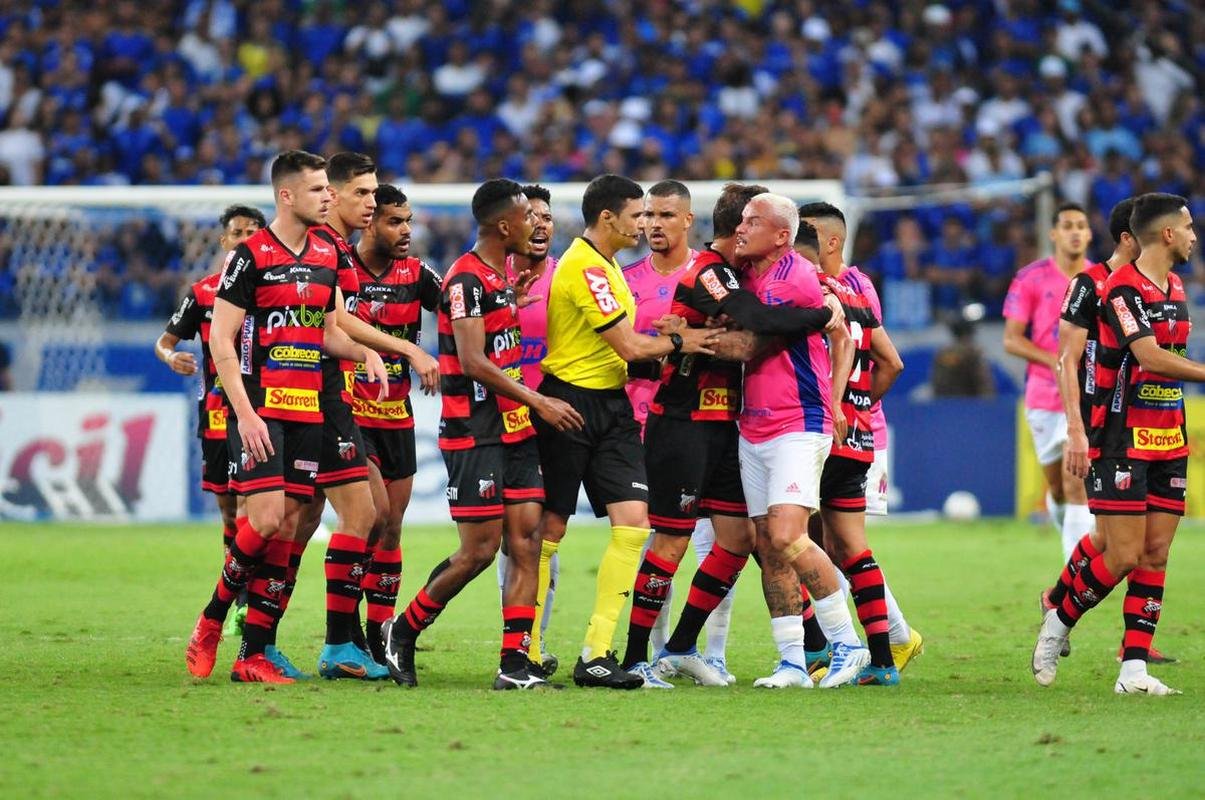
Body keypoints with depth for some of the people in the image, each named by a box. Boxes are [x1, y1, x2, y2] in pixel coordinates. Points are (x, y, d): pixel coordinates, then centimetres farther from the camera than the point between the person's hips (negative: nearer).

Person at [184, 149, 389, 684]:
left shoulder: (326, 258, 12)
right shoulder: (252, 256, -7)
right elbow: (221, 339, -9)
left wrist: (364, 352, 0)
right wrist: (245, 413, -16)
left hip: (308, 413, 6)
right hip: (260, 410, -6)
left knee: (288, 528, 2)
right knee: (267, 518, -16)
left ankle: (254, 654, 5)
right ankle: (211, 624, 3)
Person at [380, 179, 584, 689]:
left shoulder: (501, 277, 16)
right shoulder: (467, 279, -14)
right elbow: (474, 364, -21)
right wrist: (540, 402, -19)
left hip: (513, 432, 9)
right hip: (474, 433, -9)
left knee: (526, 541, -1)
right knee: (479, 550, -7)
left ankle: (514, 664, -2)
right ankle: (403, 631, 12)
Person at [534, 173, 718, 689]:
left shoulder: (604, 264, 16)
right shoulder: (584, 268, -16)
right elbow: (629, 346, -15)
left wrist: (659, 345, 8)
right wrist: (676, 342, 0)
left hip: (610, 405, 9)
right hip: (570, 405, -9)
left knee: (633, 522, -4)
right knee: (549, 529, -1)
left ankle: (596, 655, -4)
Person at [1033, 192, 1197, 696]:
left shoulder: (1175, 287, 14)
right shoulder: (1122, 289, -14)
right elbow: (1151, 357, -24)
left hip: (1168, 442, 8)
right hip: (1122, 442, -8)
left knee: (1155, 551, 0)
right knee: (1123, 555, -10)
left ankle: (1134, 668, 0)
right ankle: (1059, 624, 14)